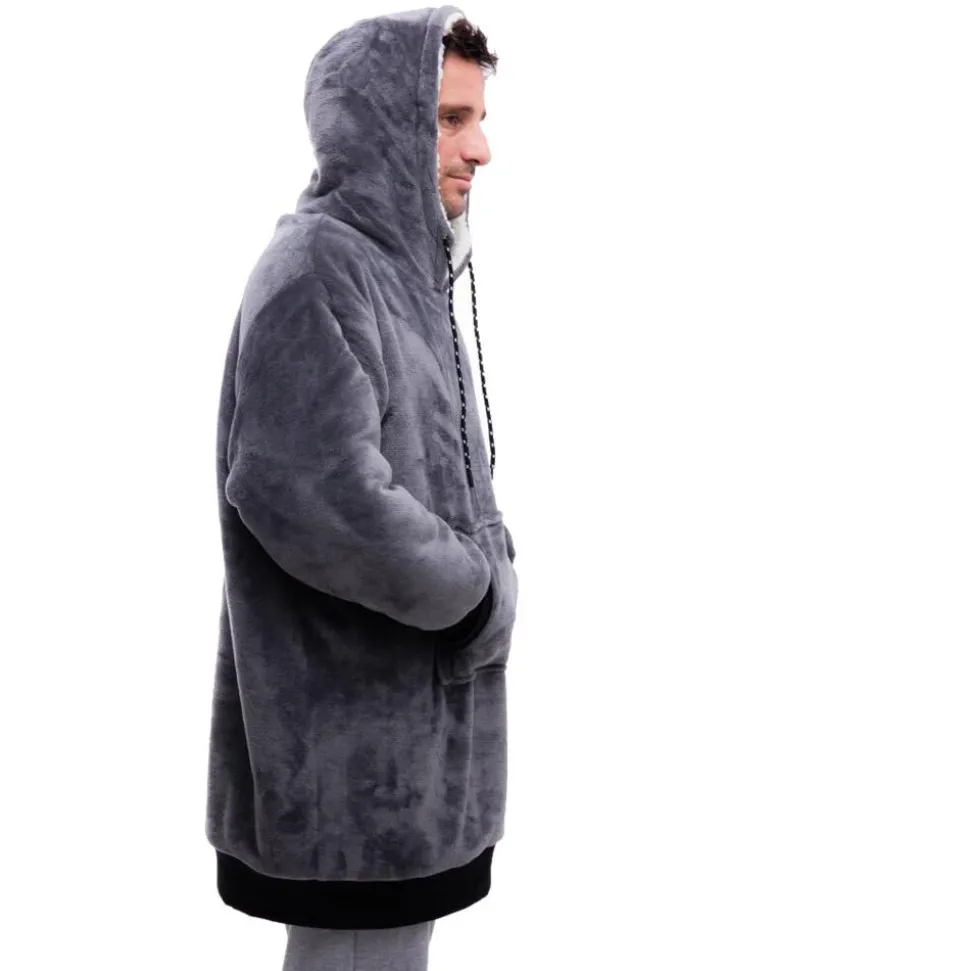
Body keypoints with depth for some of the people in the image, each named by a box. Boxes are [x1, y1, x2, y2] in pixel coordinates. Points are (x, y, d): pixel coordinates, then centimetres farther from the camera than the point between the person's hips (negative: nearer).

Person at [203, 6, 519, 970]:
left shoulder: (401, 265, 14)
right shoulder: (316, 268, -16)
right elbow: (318, 496, -27)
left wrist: (484, 572, 3)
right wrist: (480, 595, -14)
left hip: (408, 719, 9)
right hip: (354, 740, -9)